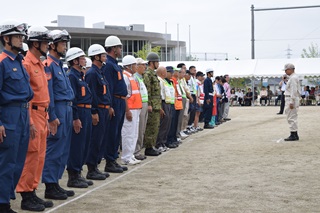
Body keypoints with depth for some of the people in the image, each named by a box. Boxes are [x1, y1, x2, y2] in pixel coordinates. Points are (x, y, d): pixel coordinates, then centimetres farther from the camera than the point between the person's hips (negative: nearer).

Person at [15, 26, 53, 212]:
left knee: (40, 156, 11)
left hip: (42, 115, 9)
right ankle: (26, 197, 2)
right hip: (32, 114, -9)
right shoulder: (26, 63, -12)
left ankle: (32, 192, 19)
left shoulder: (40, 64, 17)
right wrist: (29, 123, -20)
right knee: (32, 155, -6)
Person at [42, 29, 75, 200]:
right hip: (58, 110, -10)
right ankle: (50, 187, 3)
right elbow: (48, 93, -17)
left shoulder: (59, 64, 18)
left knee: (63, 149, 13)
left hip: (67, 109, 10)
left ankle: (55, 183, 21)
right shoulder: (48, 65, -11)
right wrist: (53, 117, -19)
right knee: (54, 149, -4)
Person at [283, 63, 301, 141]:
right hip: (294, 99, 11)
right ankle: (295, 135, 17)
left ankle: (293, 135, -8)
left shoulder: (293, 78, -15)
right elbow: (298, 90, 22)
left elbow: (294, 91, -21)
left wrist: (291, 102, -23)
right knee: (293, 118, 13)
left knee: (291, 118, -9)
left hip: (291, 99, -11)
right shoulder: (294, 77, 18)